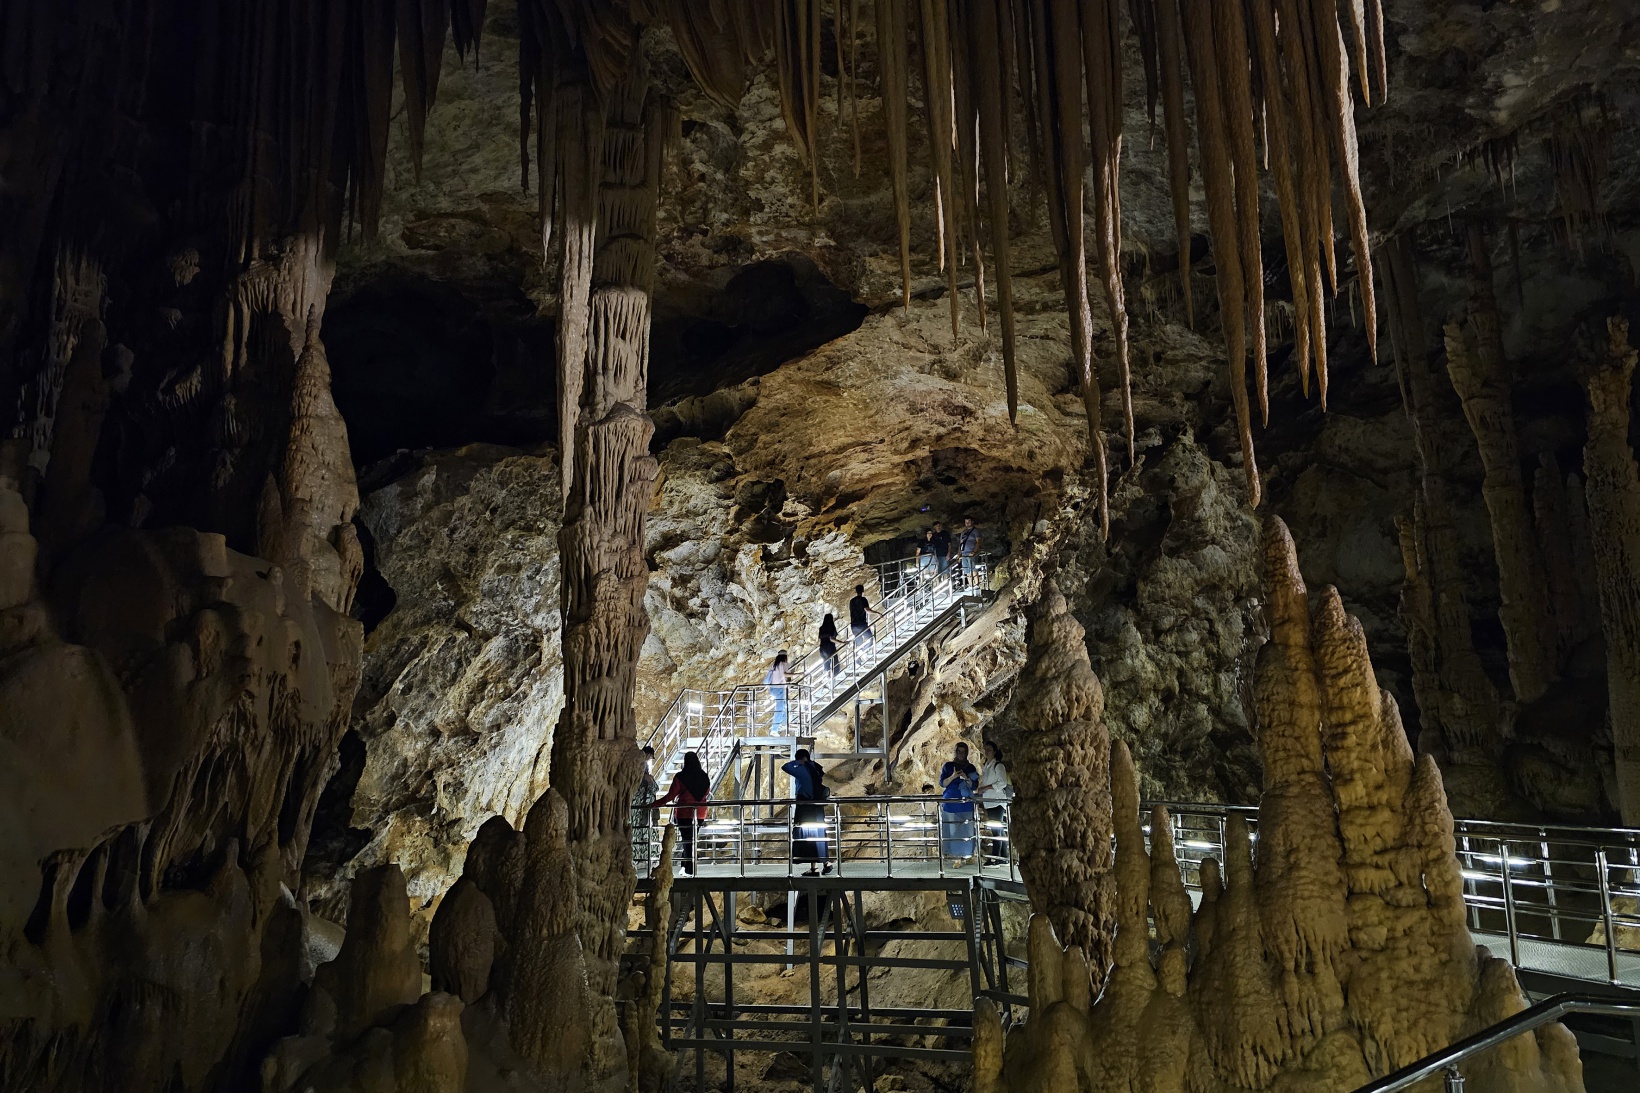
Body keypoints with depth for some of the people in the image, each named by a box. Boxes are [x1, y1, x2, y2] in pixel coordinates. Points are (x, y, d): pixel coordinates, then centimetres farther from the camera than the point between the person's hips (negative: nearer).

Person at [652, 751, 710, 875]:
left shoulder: (680, 777, -11)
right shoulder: (704, 777, 1)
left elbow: (670, 796, -12)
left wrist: (655, 804, -5)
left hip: (684, 813, -4)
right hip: (700, 814, 4)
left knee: (687, 841, 5)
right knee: (693, 840, 15)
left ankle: (689, 869, 7)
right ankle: (688, 867, 17)